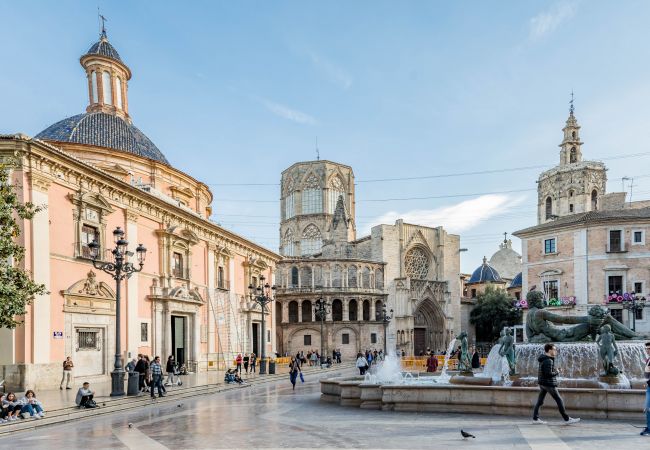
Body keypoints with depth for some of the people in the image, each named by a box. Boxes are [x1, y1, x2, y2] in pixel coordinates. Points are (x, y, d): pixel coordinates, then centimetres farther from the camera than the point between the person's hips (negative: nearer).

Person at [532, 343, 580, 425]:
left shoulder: (543, 359, 11)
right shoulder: (548, 361, -19)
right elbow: (548, 374, -24)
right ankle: (567, 419, 7)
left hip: (542, 383, 9)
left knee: (540, 401, 8)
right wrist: (557, 372, -8)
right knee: (559, 401, 0)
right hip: (549, 383, -9)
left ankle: (535, 418, 8)